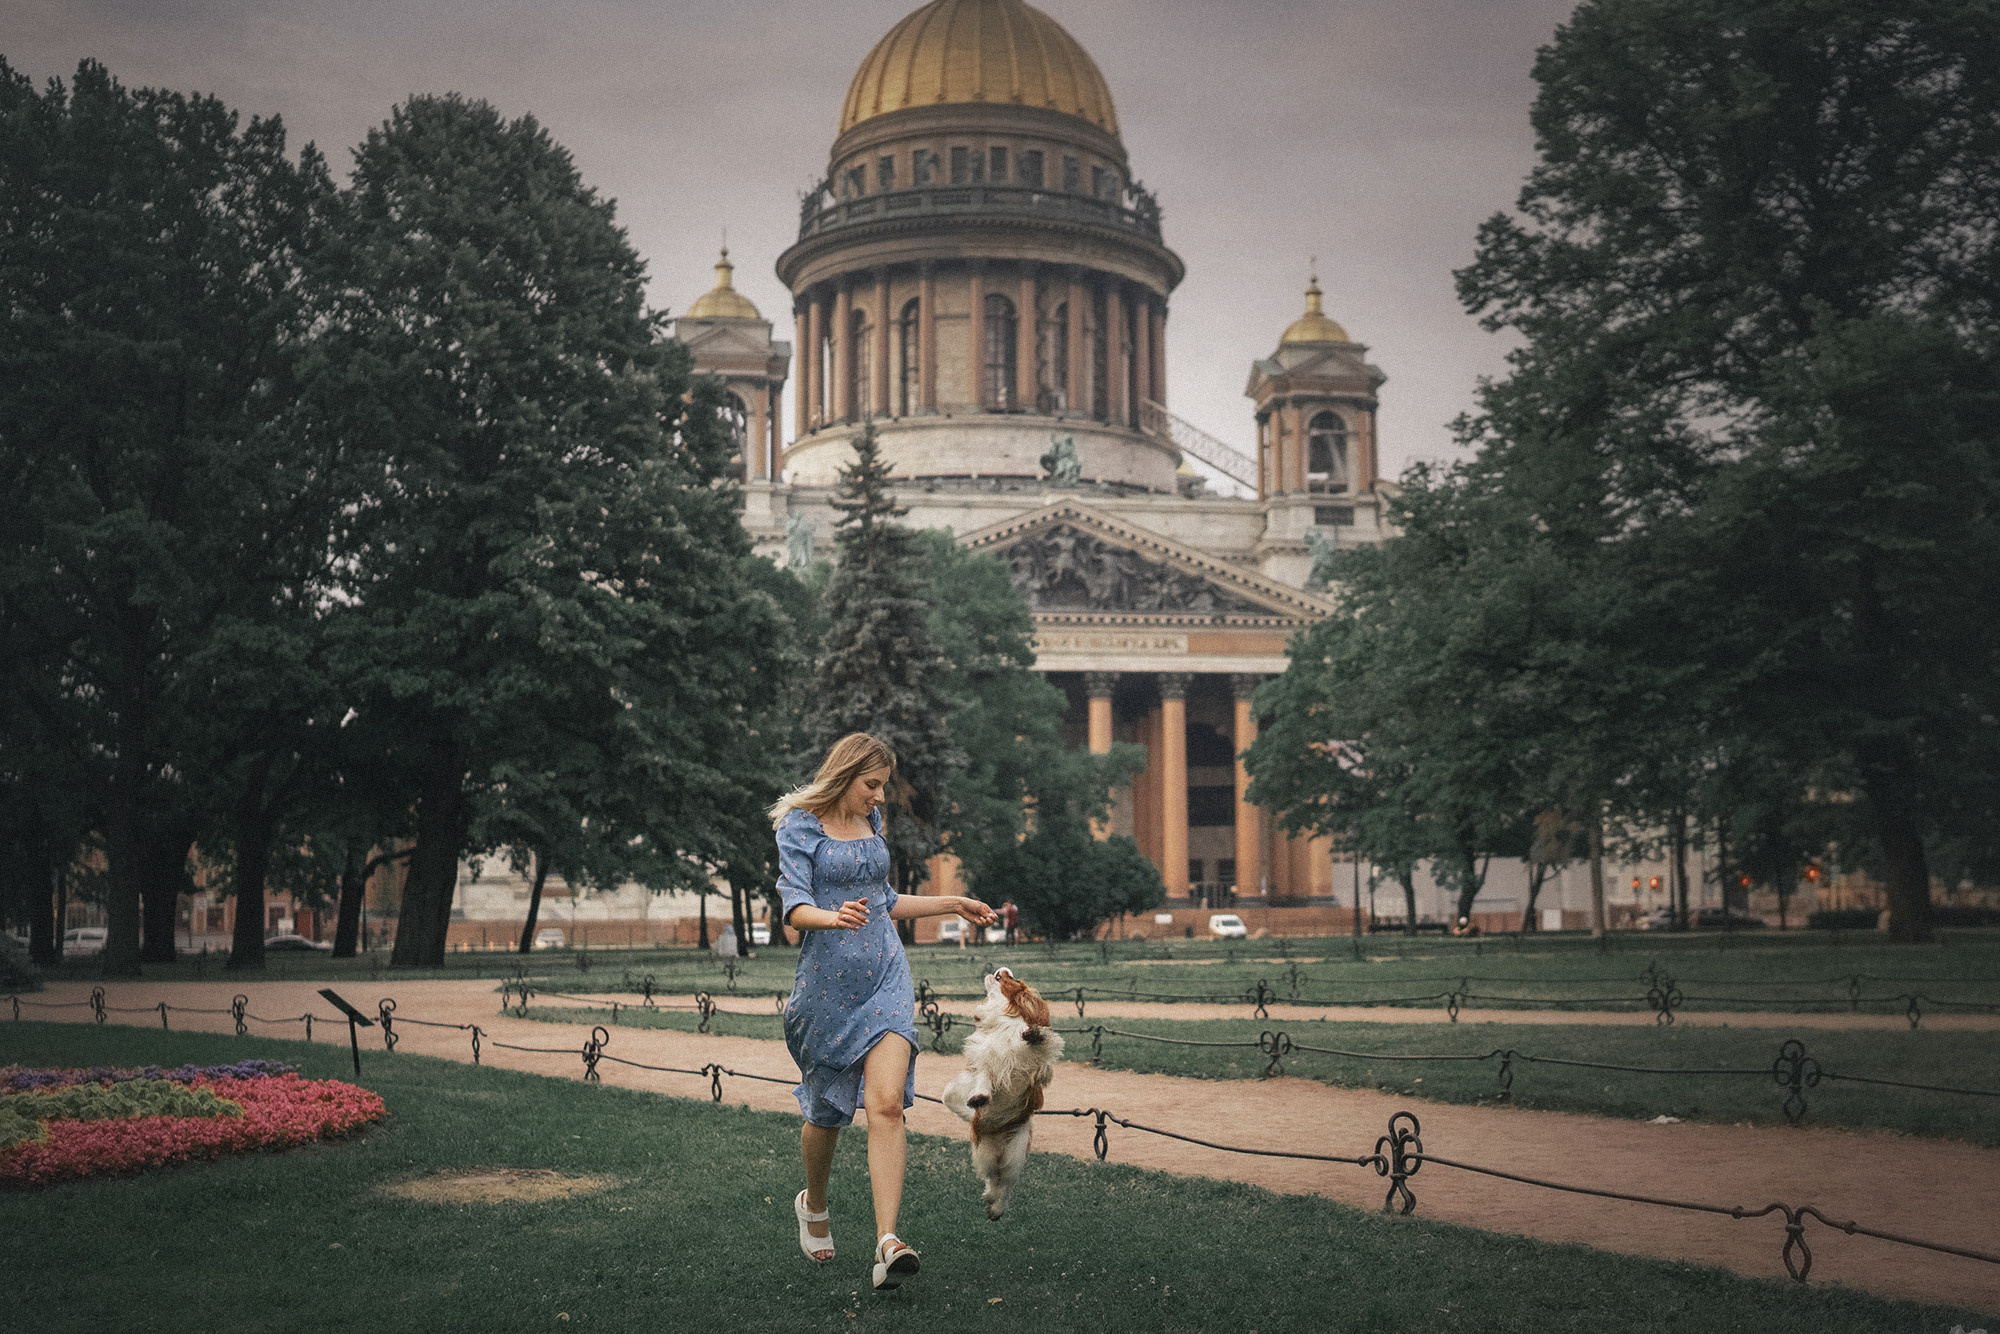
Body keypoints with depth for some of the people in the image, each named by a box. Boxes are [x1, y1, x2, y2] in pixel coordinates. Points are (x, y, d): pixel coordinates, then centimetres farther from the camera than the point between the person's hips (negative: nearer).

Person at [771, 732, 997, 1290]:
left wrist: (951, 903, 26)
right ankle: (813, 1205, 40)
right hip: (828, 981, -3)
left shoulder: (871, 822, 13)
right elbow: (794, 903, -18)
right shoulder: (800, 825, -5)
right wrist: (835, 918, -38)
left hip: (886, 976, 4)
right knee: (827, 1112, 11)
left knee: (887, 1104, -14)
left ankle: (888, 1242, -22)